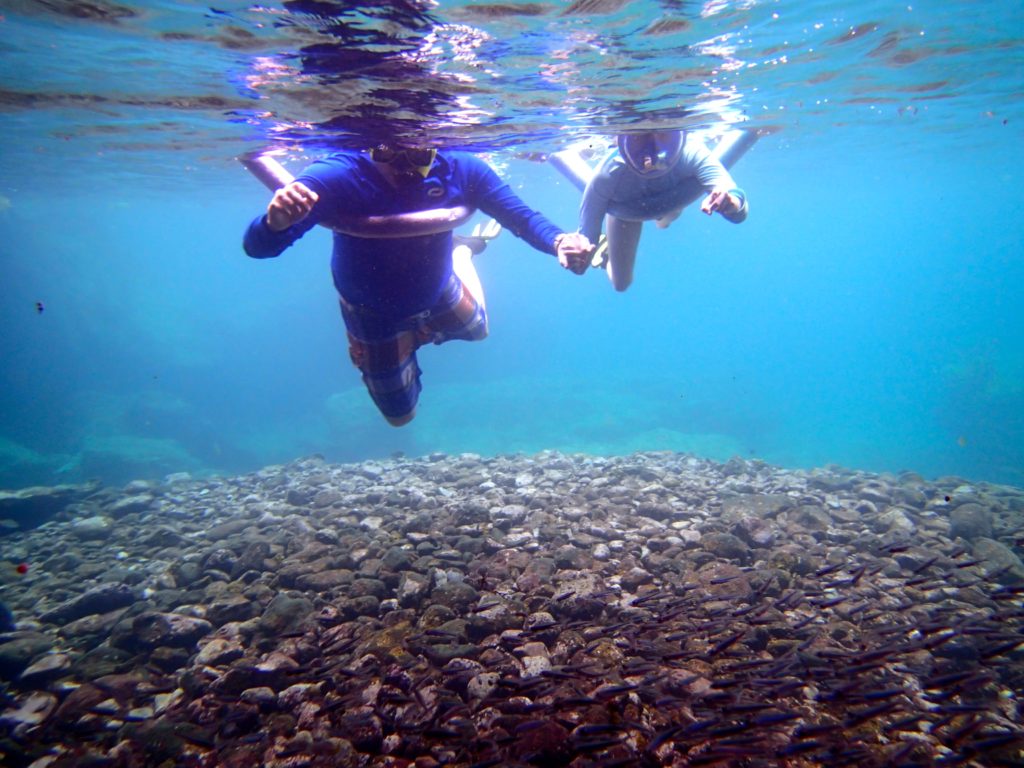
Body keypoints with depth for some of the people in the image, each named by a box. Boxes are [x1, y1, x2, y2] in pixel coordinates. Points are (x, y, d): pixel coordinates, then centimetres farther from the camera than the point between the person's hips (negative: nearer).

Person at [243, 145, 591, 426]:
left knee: (477, 330, 35)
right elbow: (257, 246, -41)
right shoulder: (335, 178, -38)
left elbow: (520, 215, -23)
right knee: (400, 415, 21)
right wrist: (276, 222, -66)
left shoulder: (458, 169, -30)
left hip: (441, 296, 2)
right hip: (375, 319, -2)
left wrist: (559, 241, -45)